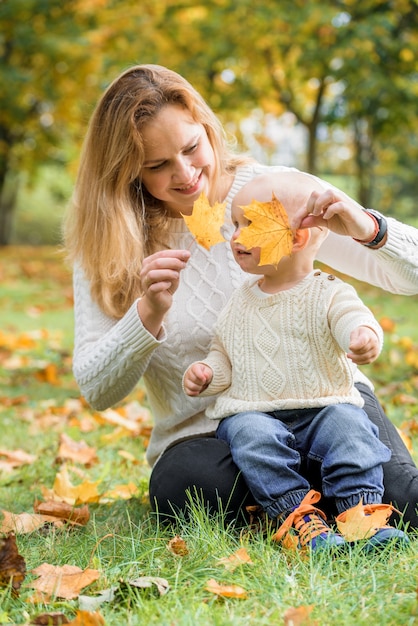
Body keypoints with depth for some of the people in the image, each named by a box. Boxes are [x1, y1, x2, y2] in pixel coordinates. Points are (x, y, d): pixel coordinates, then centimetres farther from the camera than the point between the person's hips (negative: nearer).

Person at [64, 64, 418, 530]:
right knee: (184, 487, -34)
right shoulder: (106, 245, 0)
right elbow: (97, 391, -5)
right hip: (202, 436, 1)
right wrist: (148, 314, -23)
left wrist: (369, 229, -23)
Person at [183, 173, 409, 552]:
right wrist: (206, 372, 1)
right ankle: (296, 515, -34)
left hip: (322, 408, -2)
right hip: (254, 414, 2)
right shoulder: (240, 304, 12)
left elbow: (352, 318, -23)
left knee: (349, 425, -30)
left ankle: (360, 512, -29)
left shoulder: (328, 294, -3)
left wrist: (365, 336, -47)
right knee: (253, 437, -30)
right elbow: (224, 355, 23)